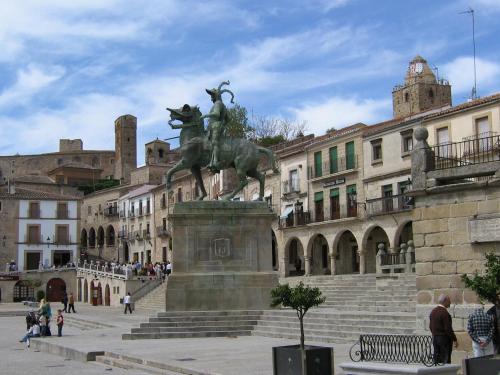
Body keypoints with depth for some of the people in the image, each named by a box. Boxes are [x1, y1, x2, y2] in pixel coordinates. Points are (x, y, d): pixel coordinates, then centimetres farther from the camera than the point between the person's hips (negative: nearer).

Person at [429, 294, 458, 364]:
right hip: (444, 338, -8)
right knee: (445, 360, -4)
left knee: (436, 359, 10)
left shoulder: (433, 311, 8)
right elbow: (448, 329, -19)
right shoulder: (445, 313, -17)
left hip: (435, 338, 8)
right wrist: (455, 340, -11)